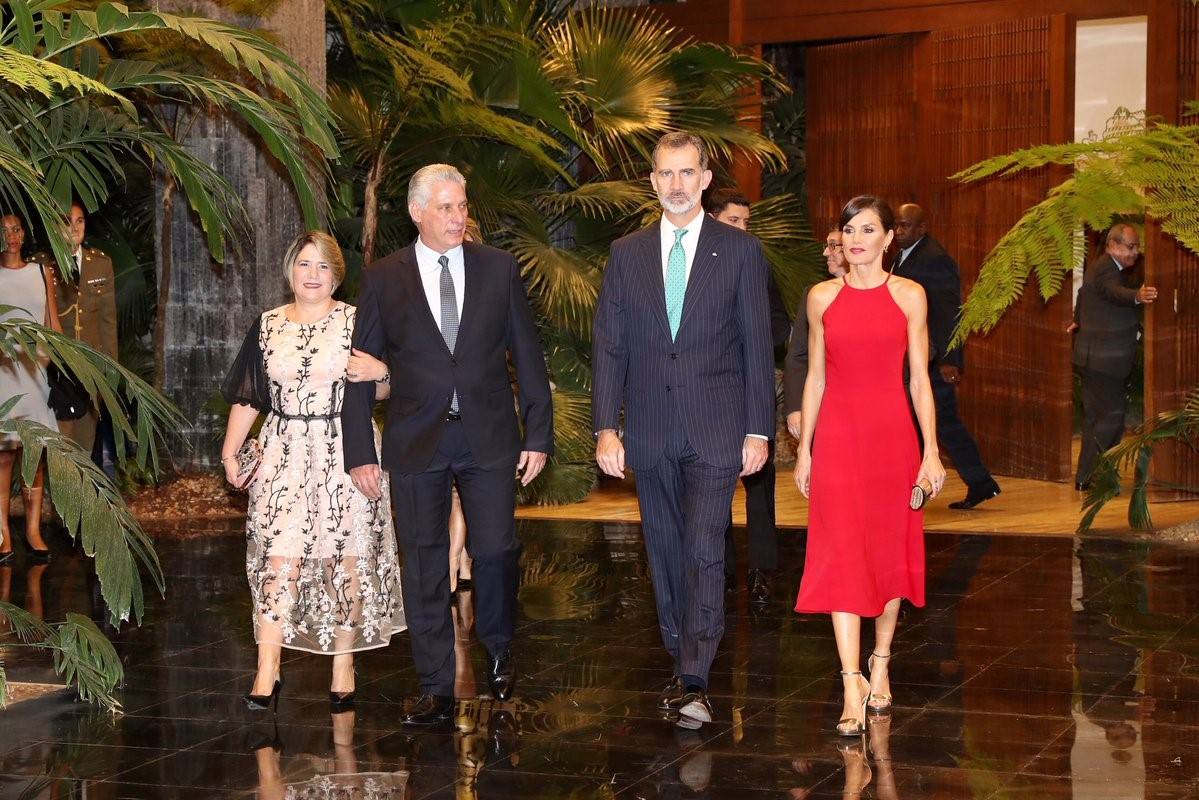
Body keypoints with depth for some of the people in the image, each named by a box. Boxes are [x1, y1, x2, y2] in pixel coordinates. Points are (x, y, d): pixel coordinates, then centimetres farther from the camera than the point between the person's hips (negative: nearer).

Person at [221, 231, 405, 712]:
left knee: (346, 558, 1)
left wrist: (378, 375, -18)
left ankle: (343, 666, 11)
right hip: (284, 456, 1)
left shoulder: (358, 323, 4)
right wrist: (230, 451, 7)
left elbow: (384, 389, 5)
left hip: (345, 455, -1)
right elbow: (247, 397, 14)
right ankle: (267, 674, -10)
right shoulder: (267, 326, 11)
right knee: (278, 558, -7)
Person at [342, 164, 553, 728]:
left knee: (496, 550, -2)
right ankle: (436, 689, 14)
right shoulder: (383, 279, 1)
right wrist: (360, 453, -3)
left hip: (489, 436, 0)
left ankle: (499, 648, 28)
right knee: (424, 564, 4)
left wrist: (539, 434, 2)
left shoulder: (500, 269, 4)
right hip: (416, 442, 0)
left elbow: (527, 356, 6)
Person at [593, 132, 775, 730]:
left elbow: (757, 345, 1)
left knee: (704, 552, -12)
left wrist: (759, 429, -4)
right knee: (665, 554, 11)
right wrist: (606, 427, -3)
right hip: (650, 431, 3)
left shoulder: (741, 251, 1)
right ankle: (682, 666, 24)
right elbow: (608, 346, 5)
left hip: (715, 431, -3)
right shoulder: (626, 254, 8)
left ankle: (693, 685, -14)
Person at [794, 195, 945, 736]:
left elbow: (919, 378, 2)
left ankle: (880, 666, 25)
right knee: (841, 555, -7)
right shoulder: (822, 297, 6)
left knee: (889, 549, 8)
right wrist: (804, 448, 7)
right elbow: (815, 377, 9)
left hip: (892, 435, 0)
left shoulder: (908, 295, 2)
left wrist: (931, 450, -3)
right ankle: (852, 685, -10)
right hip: (837, 436, 0)